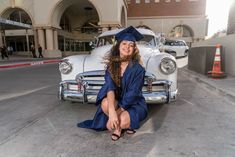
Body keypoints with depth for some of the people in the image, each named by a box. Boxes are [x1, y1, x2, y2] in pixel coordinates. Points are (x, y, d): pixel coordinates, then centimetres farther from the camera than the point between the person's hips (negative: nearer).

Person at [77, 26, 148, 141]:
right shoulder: (112, 65, -6)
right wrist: (111, 111, -37)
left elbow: (132, 95, -19)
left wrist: (115, 114, -23)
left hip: (134, 104, -3)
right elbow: (110, 88, -22)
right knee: (105, 104, -30)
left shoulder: (137, 69, -16)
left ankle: (118, 126, 4)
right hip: (117, 102, 3)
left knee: (122, 121, -33)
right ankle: (118, 125, -3)